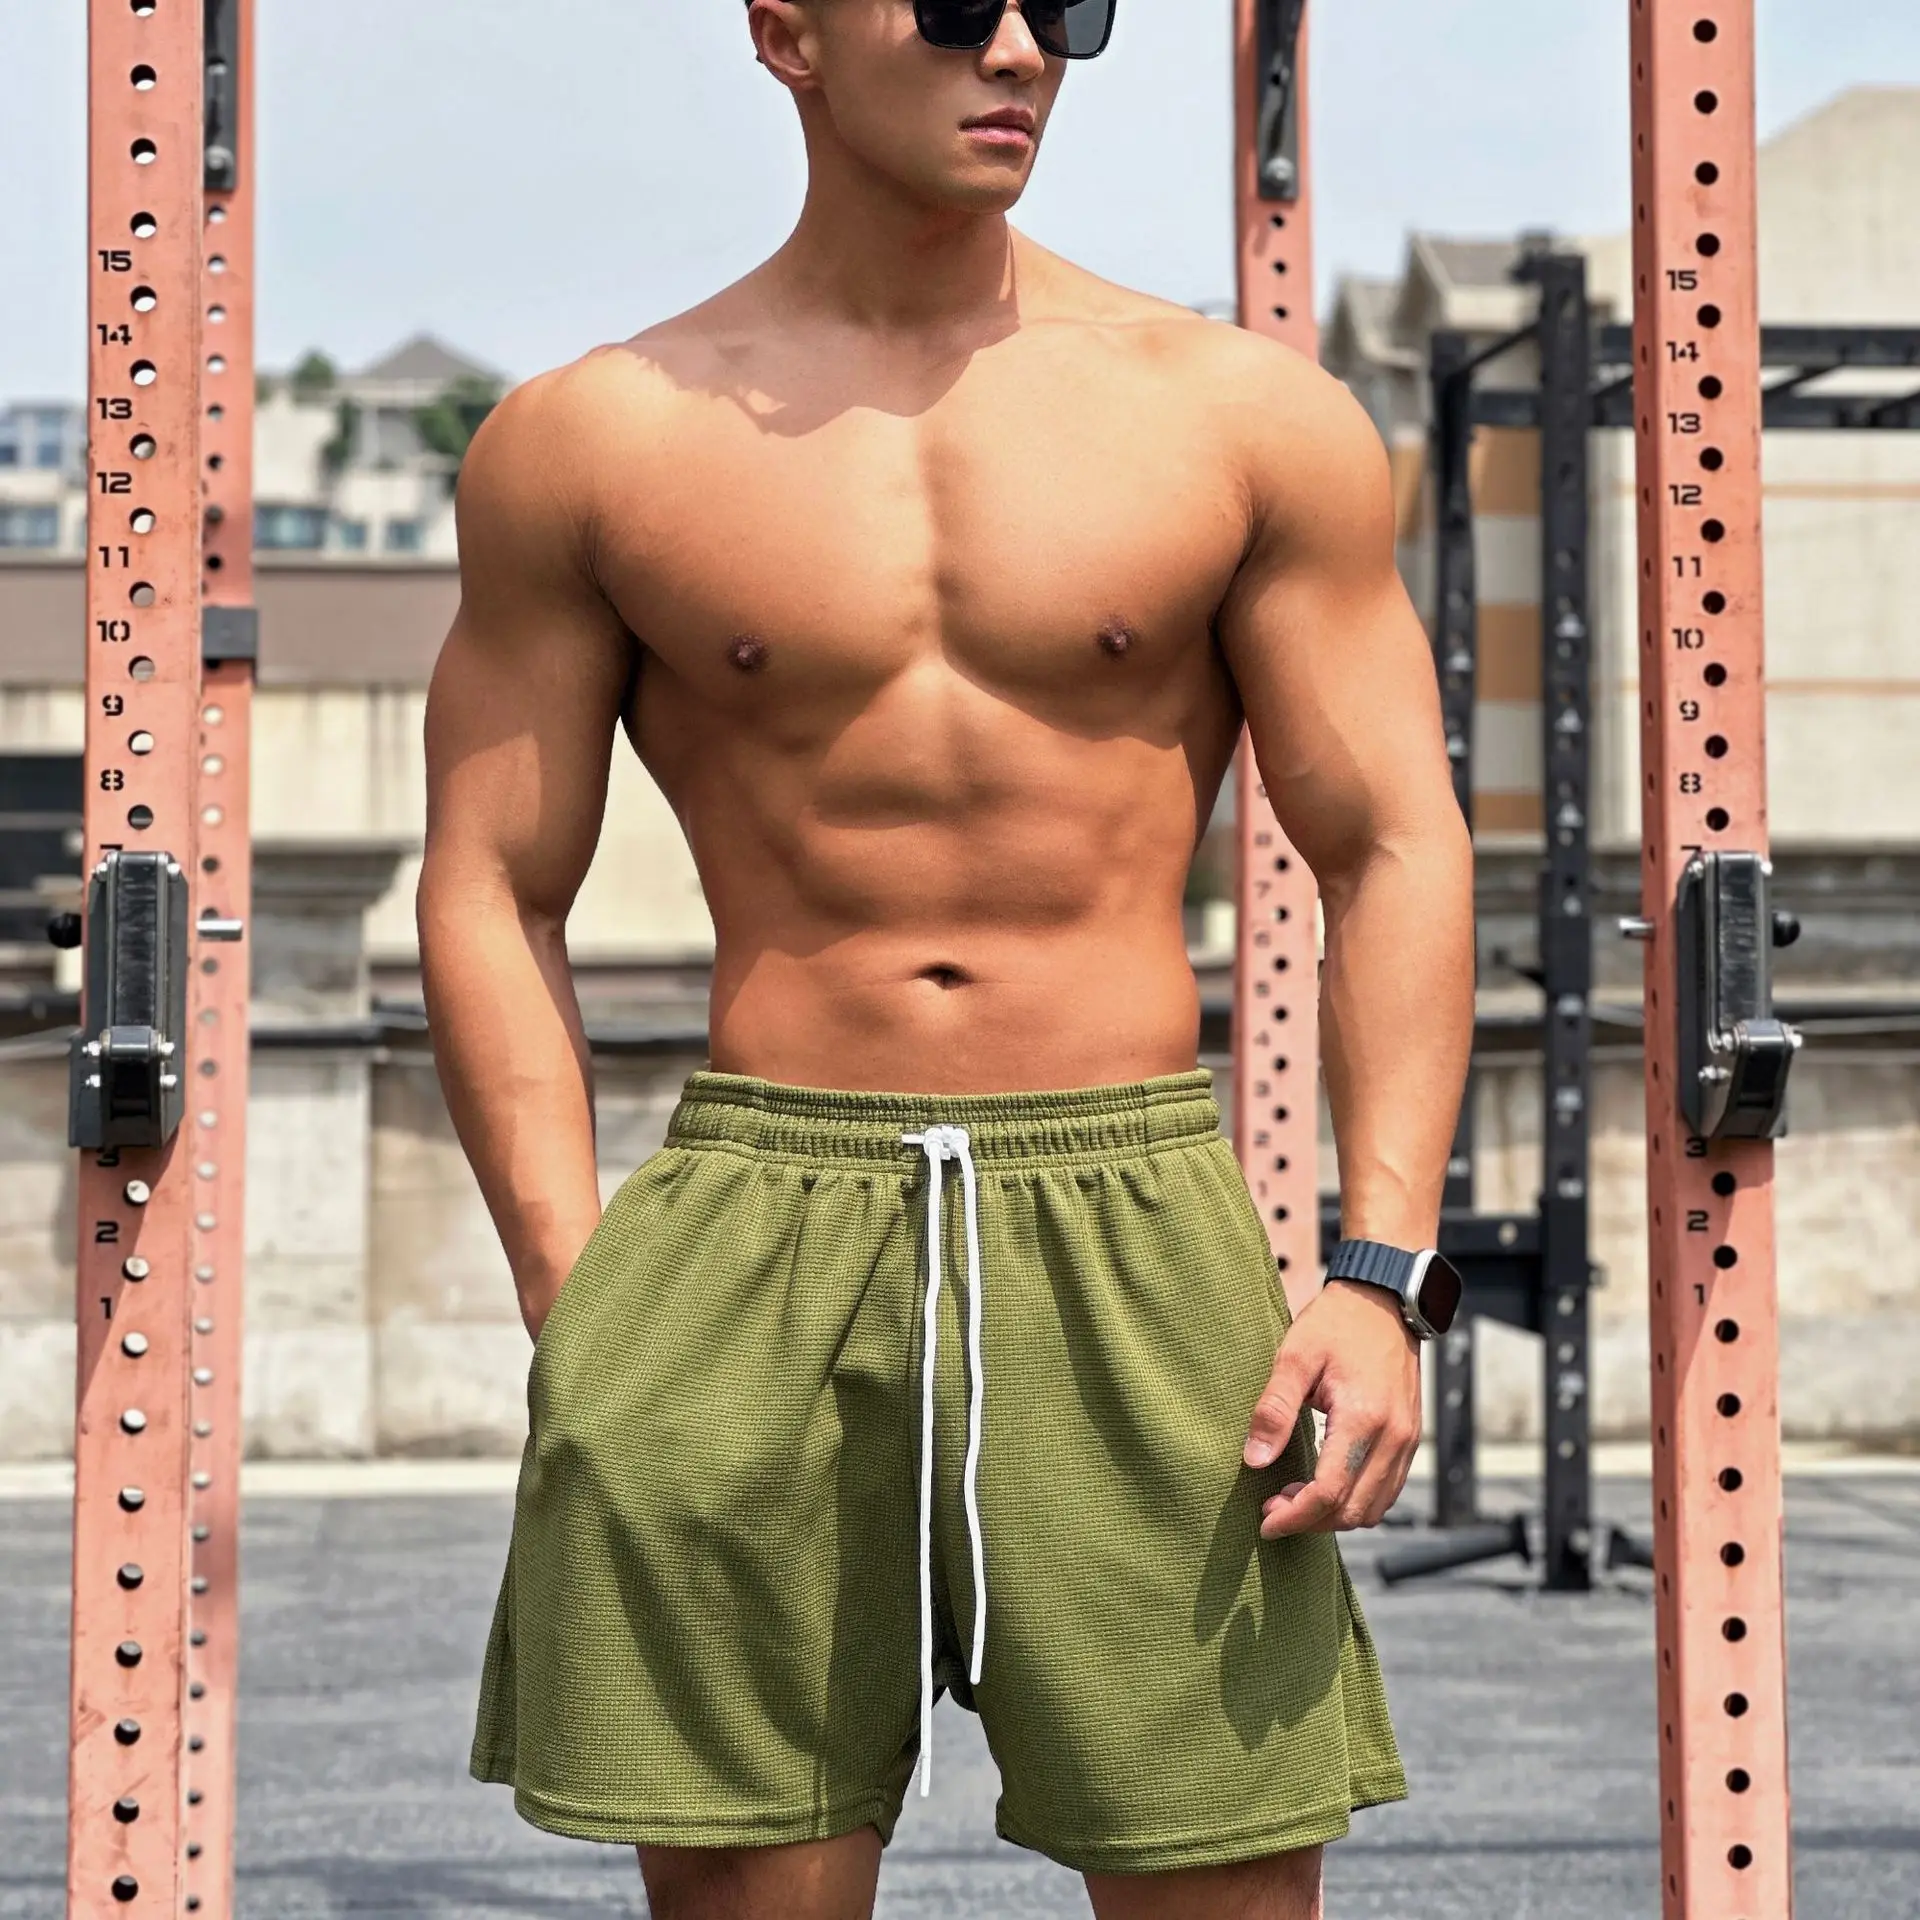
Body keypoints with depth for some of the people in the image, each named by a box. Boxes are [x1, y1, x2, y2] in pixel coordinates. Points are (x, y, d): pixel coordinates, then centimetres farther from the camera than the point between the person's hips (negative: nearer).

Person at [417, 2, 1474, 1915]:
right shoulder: (587, 443, 7)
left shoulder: (1249, 416, 8)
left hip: (1138, 1224, 0)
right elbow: (489, 897, 7)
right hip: (756, 1214, 0)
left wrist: (1382, 1271, -6)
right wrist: (576, 1303, -4)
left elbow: (1394, 857, 6)